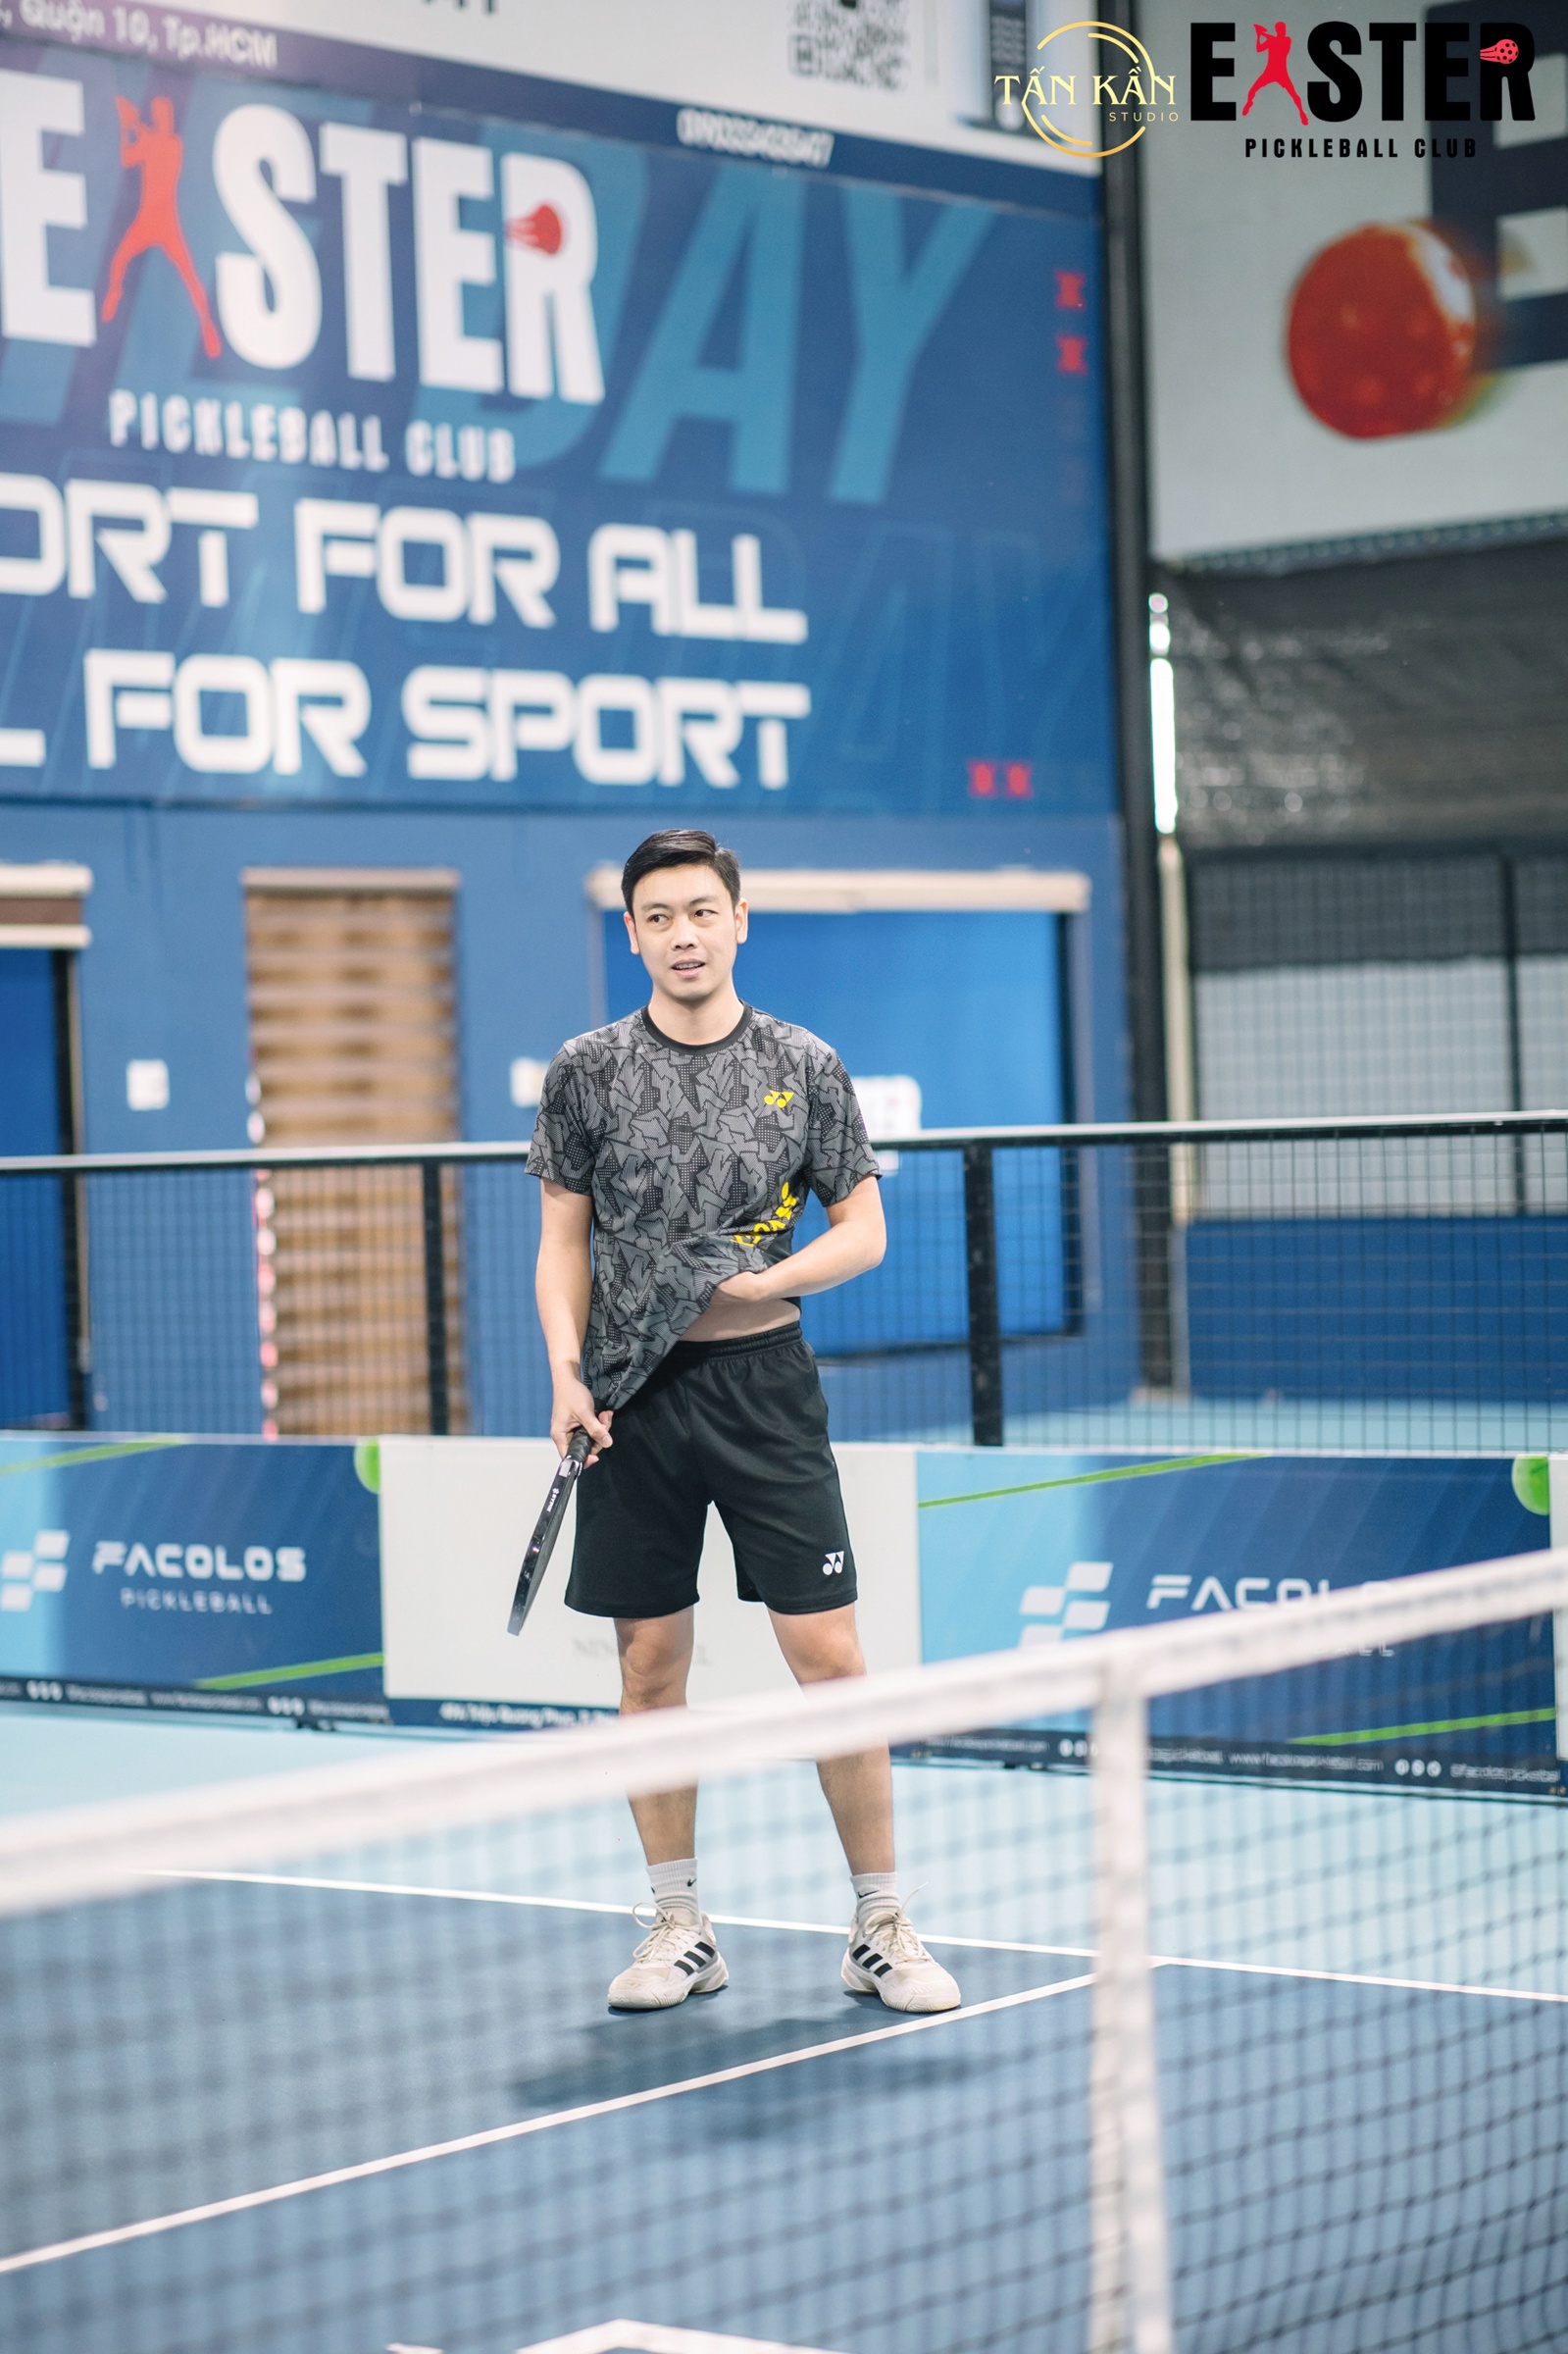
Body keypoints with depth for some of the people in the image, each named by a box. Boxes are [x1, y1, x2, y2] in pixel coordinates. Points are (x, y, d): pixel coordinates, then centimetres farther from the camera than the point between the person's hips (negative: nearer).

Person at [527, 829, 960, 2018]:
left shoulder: (804, 1067, 3)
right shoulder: (590, 1072, 5)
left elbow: (863, 1228, 6)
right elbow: (564, 1242, 8)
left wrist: (762, 1282, -10)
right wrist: (567, 1373, -5)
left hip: (763, 1380, -1)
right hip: (635, 1391, 1)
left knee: (830, 1655, -4)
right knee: (652, 1664, 5)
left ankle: (882, 1927, 6)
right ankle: (681, 1929, 17)